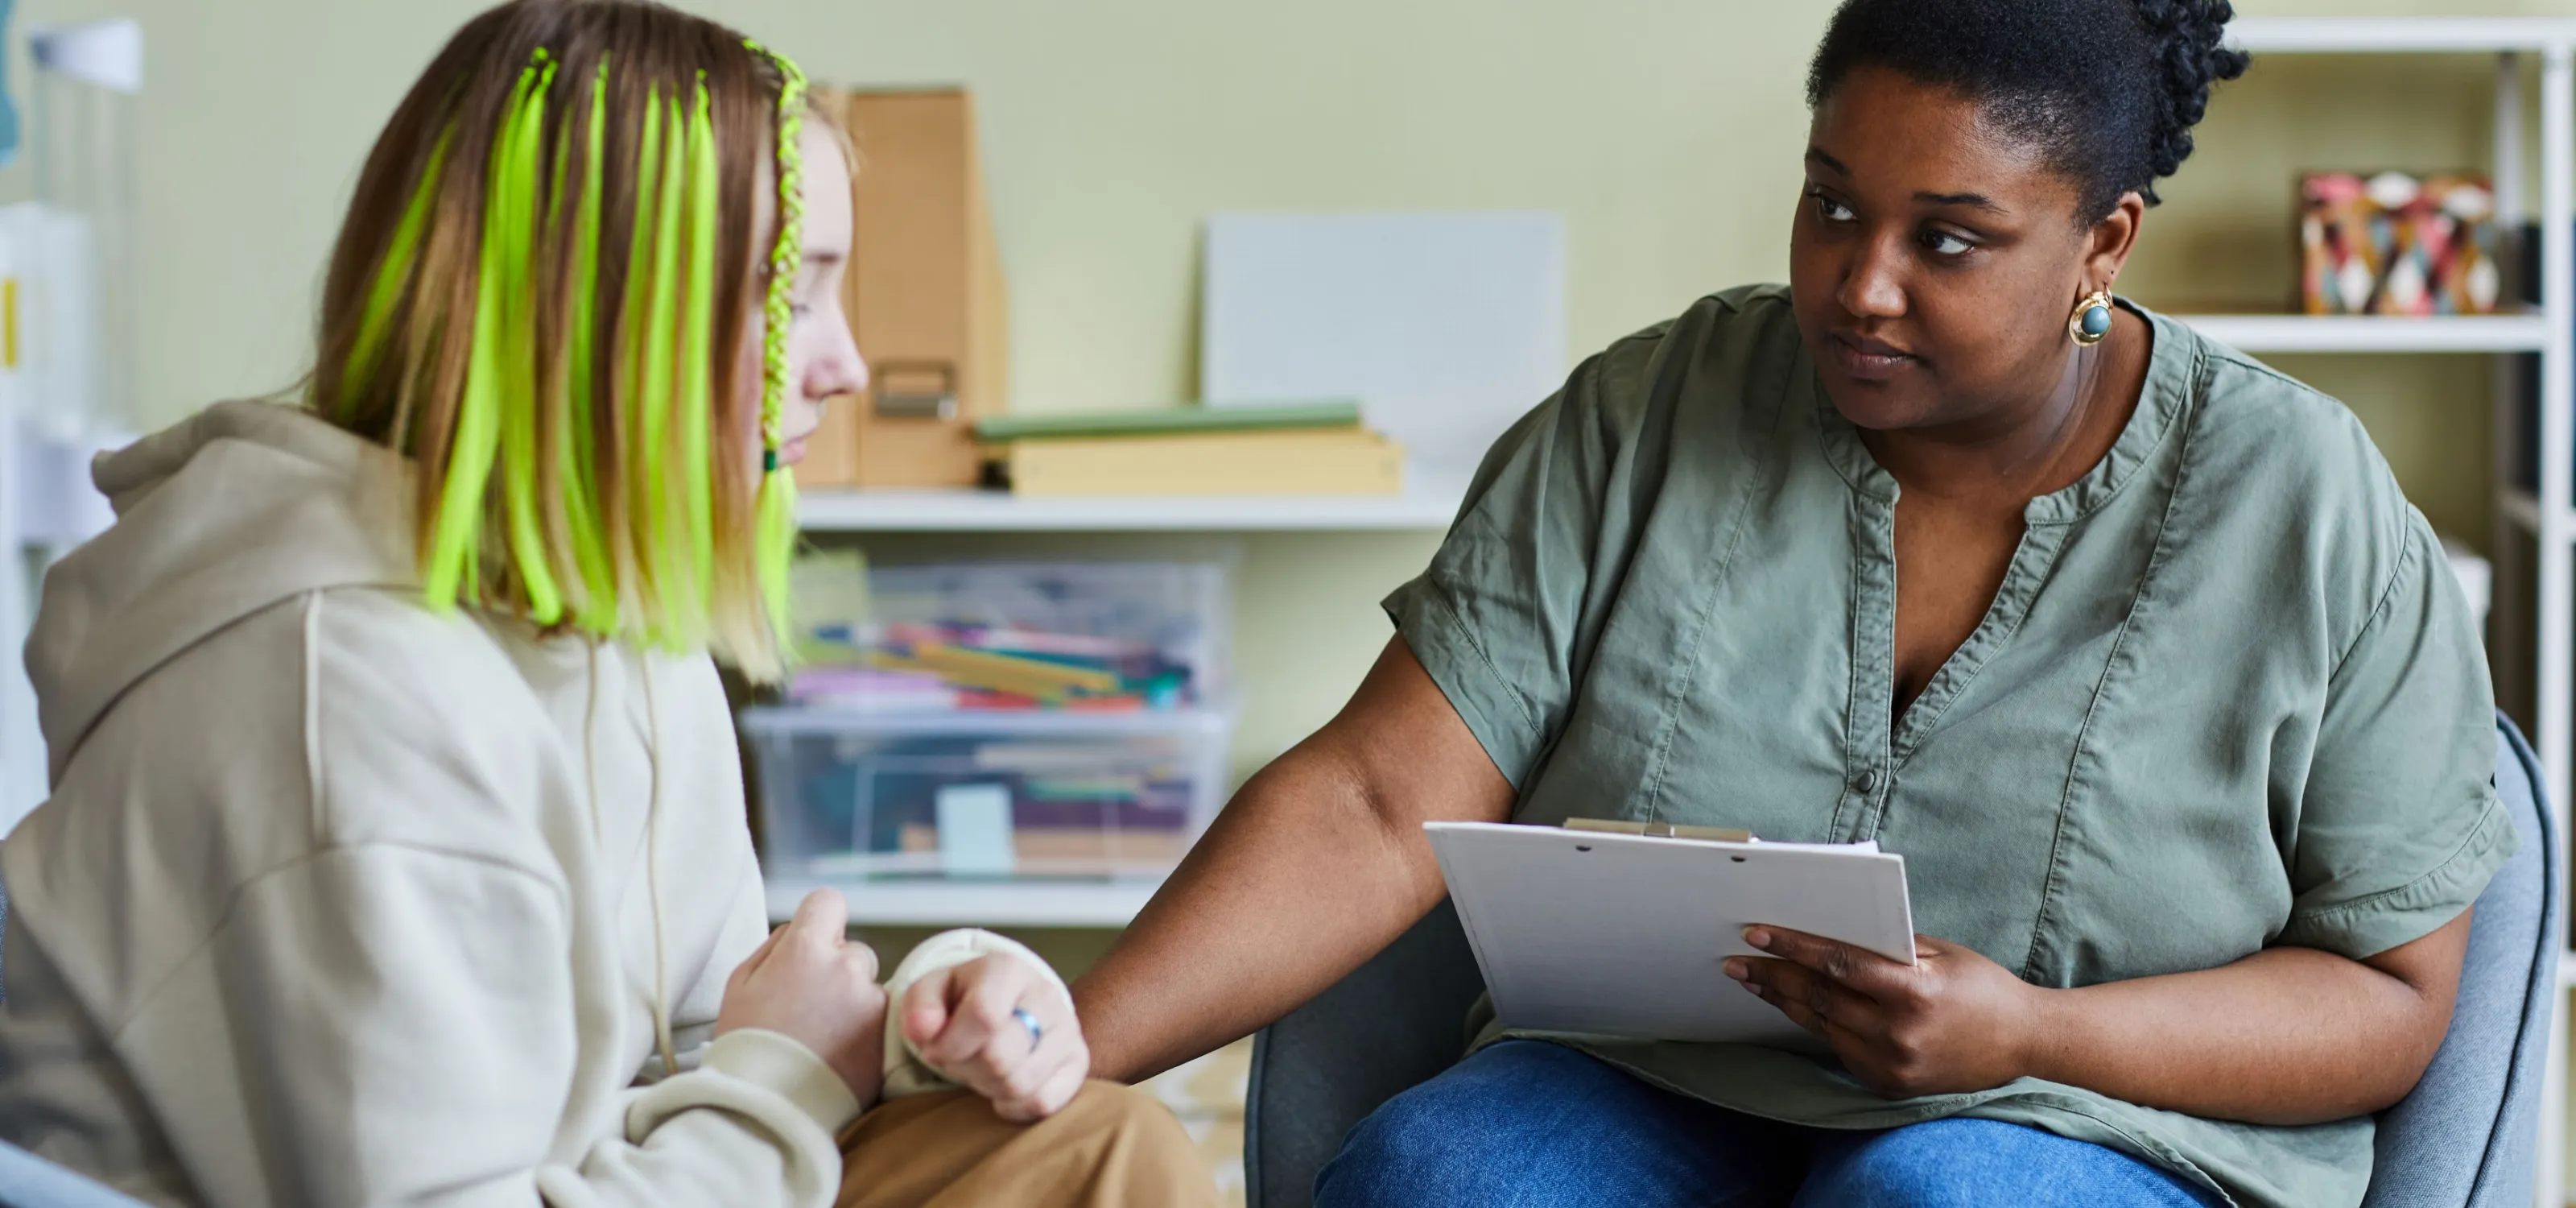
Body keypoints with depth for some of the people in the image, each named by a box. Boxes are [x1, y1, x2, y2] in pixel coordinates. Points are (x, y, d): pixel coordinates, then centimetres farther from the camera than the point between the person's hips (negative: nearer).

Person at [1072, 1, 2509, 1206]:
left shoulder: (2311, 514, -4)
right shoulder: (1645, 421, 0)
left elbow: (2393, 994, -1)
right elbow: (1378, 806, -7)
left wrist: (2032, 1037, -18)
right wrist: (1074, 1047, -22)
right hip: (1648, 1091, 2)